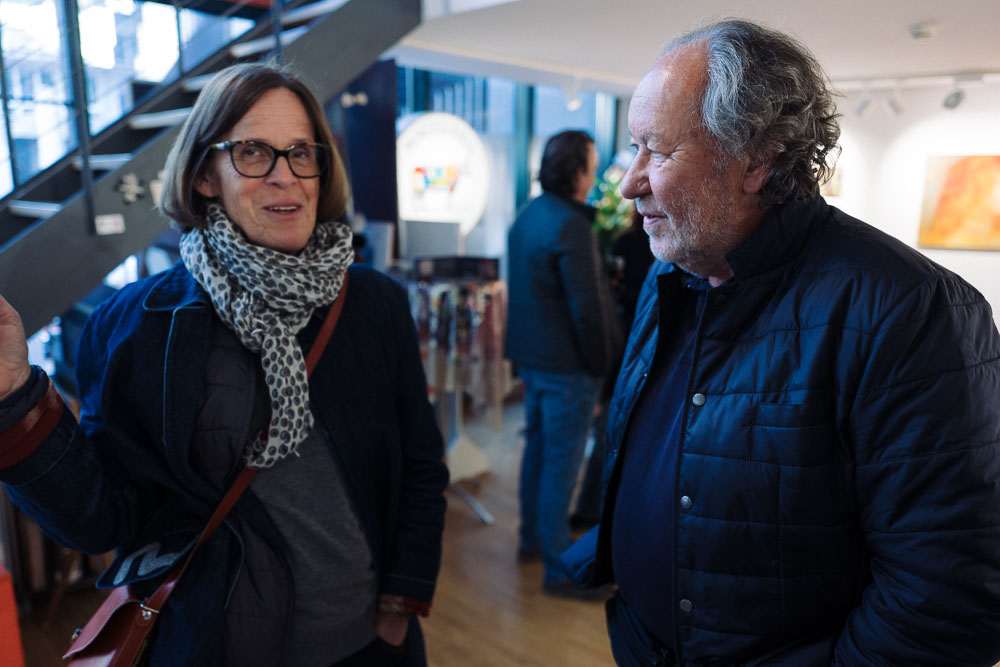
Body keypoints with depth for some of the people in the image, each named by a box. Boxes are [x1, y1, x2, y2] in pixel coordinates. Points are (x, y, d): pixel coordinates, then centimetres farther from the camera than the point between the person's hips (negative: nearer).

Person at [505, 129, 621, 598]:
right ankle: (559, 568, 10)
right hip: (566, 364, -9)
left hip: (531, 356, 9)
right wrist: (601, 363, -10)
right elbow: (587, 305, -21)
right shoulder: (570, 224, -19)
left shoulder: (527, 215, 11)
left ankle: (532, 539, 34)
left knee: (538, 447, 19)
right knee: (562, 462, -1)